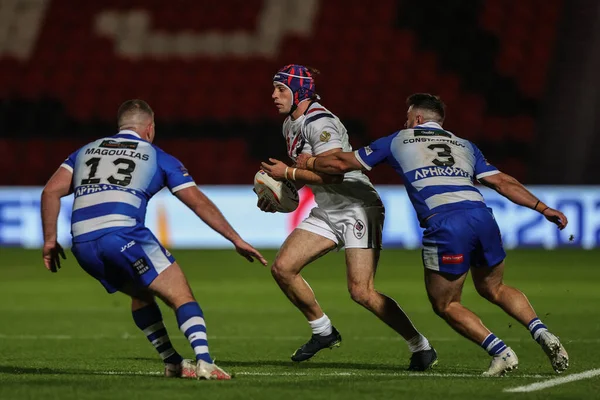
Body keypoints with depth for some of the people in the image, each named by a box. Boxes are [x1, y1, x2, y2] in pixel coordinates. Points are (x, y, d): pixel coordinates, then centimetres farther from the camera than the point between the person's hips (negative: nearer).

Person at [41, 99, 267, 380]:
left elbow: (51, 191, 14)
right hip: (124, 235, -5)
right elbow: (199, 202, 13)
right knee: (182, 297, 0)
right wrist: (236, 240, 16)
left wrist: (50, 239, 18)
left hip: (82, 244, 5)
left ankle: (173, 363, 24)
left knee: (140, 294, 28)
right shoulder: (157, 157, 16)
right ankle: (203, 362, -21)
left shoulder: (86, 151, 27)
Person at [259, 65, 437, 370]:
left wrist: (287, 173, -17)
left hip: (357, 208, -9)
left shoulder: (319, 123, -18)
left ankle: (421, 348, -4)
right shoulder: (290, 125, 12)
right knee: (282, 268, -3)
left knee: (361, 292, -16)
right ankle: (323, 331, 15)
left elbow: (333, 172, -27)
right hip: (327, 212, 9)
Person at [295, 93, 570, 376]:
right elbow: (503, 182, 20)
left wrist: (309, 163, 46)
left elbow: (343, 164, 30)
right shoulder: (464, 145, 30)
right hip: (481, 216, 4)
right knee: (493, 289, 25)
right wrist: (543, 208, 22)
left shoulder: (399, 140, 23)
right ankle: (542, 333, 4)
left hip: (444, 225, -4)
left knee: (445, 305, 12)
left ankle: (501, 353, -3)